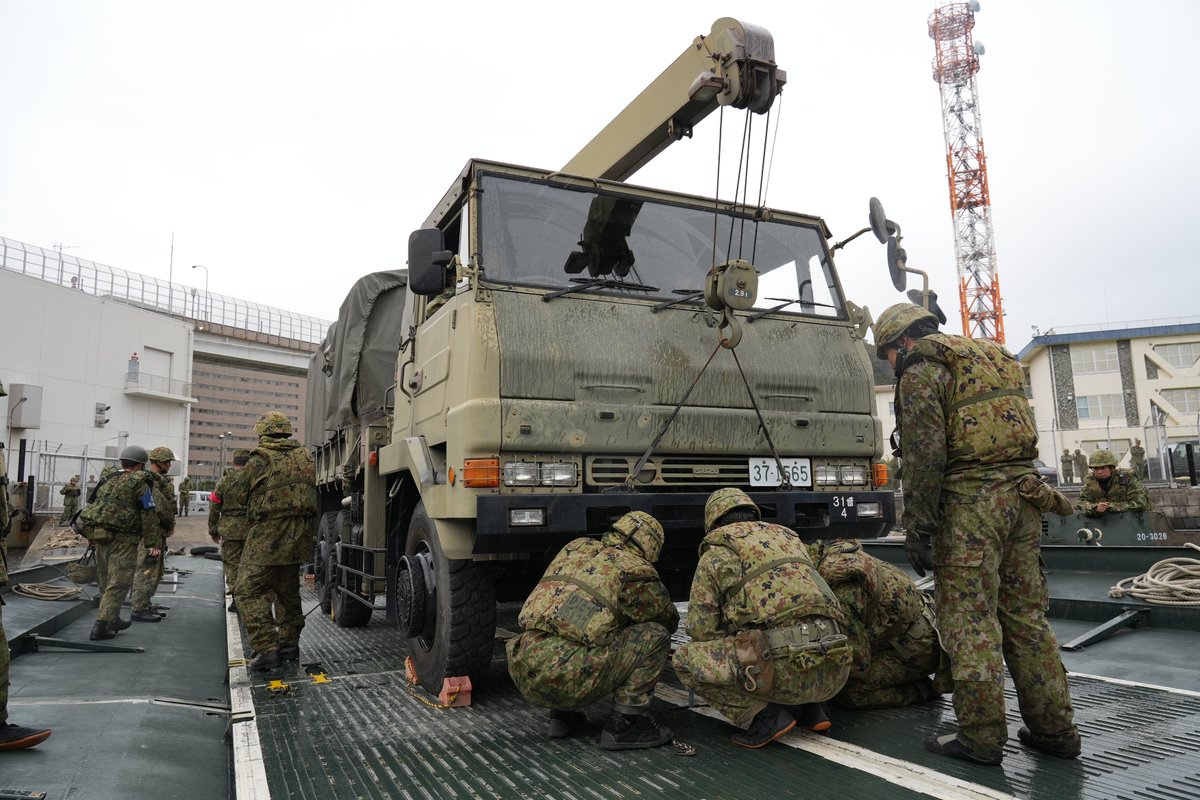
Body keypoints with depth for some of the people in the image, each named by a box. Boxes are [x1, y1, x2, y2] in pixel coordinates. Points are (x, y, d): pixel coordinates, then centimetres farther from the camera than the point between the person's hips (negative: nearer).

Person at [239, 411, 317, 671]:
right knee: (287, 589, 19)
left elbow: (251, 498, 3)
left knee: (250, 591, -2)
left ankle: (268, 648, -9)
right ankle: (289, 643, 28)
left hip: (268, 532, -6)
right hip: (299, 533, 7)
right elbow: (312, 492, 11)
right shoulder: (305, 456, 10)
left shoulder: (258, 460, -6)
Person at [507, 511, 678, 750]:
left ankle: (560, 716, 24)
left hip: (522, 674, 7)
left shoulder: (574, 548, 21)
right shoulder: (636, 570, 3)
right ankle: (622, 725, 6)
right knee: (655, 635, 5)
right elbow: (669, 621, 21)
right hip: (568, 680, -7)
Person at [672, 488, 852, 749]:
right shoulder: (789, 537, 27)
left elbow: (701, 628, 5)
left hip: (785, 669, -7)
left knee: (685, 658, 9)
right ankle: (808, 708, 17)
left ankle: (766, 715, -2)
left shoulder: (715, 554, 9)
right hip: (836, 672, 7)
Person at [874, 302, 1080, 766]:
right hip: (1021, 493, 8)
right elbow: (1022, 434, 22)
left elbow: (925, 455, -14)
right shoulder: (997, 360, 22)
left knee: (970, 620, -3)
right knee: (1026, 614, 13)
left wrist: (917, 527, -12)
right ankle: (1054, 728, 19)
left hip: (970, 500, -8)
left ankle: (981, 738, 2)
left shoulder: (922, 371, -4)